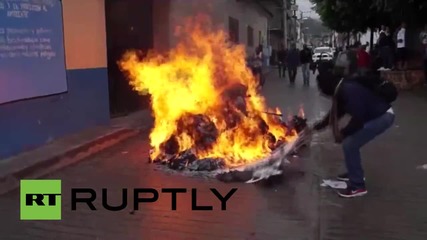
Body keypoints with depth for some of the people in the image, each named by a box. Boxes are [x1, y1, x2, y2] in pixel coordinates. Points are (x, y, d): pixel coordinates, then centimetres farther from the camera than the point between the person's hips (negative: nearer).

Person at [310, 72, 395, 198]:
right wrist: (318, 126, 22)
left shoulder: (349, 91, -25)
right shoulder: (342, 90, 6)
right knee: (350, 141, 17)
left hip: (383, 117, -10)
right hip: (375, 115, 10)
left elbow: (358, 118, -28)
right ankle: (355, 173, 33)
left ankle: (357, 186, -1)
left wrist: (343, 133, -13)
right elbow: (336, 112, 20)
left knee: (349, 145, -11)